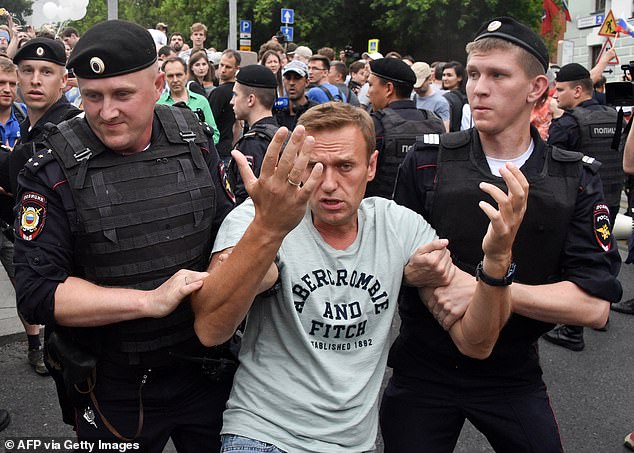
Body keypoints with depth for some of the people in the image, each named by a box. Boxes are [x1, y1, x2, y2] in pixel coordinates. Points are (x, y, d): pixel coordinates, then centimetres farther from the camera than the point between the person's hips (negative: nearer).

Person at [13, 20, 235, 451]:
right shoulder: (53, 172, -13)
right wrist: (150, 300, -24)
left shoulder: (196, 142, -3)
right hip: (113, 392, -2)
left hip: (207, 371, 3)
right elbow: (37, 292, -16)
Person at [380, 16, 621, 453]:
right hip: (423, 367, 0)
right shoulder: (427, 162, -9)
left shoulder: (577, 180, -7)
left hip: (514, 373, 1)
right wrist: (440, 287, -21)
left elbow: (594, 305, -15)